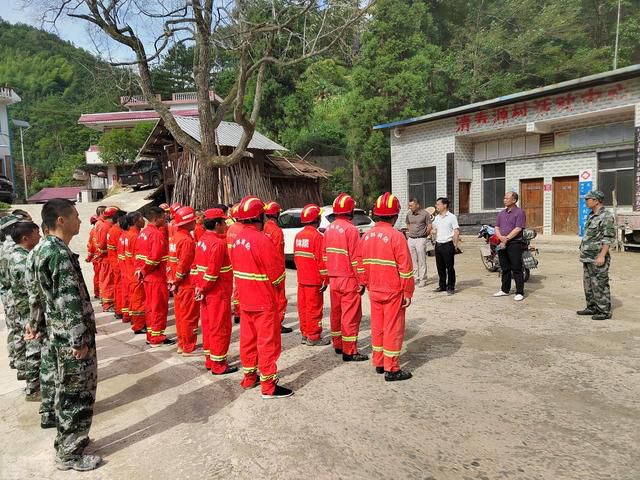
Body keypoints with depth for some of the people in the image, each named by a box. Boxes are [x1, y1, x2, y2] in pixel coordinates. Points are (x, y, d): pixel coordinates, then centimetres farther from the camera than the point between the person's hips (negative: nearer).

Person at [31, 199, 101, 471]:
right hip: (70, 337, -10)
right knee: (77, 394, 4)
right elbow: (70, 302, -25)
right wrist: (79, 340, -19)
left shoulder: (44, 249, 9)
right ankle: (69, 454, 18)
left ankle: (66, 440, 37)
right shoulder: (61, 254, -23)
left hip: (57, 333, 10)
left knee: (66, 391, 22)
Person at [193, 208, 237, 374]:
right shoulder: (218, 243, -20)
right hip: (218, 293, -9)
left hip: (207, 292, 9)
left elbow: (195, 266, 9)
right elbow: (212, 272, -24)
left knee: (208, 325, 16)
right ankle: (218, 365, 10)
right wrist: (203, 289, -13)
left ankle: (209, 360, 28)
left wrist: (198, 285, 10)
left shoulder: (202, 240, 8)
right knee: (220, 327, 1)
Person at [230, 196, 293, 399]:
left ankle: (249, 377, 31)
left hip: (245, 300, 8)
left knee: (248, 339, 17)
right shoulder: (262, 240, -22)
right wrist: (276, 285, 1)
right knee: (268, 343, 2)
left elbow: (237, 268, 9)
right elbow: (277, 275, -19)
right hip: (264, 302, -8)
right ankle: (269, 386, 10)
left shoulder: (237, 240, 2)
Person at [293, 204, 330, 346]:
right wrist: (325, 279, -9)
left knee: (303, 306, 13)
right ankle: (313, 337, 8)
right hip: (314, 280, -7)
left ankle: (305, 334, 23)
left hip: (302, 278, 7)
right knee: (314, 308, 1)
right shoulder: (317, 236, -15)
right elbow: (321, 260, -16)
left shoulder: (298, 235, 8)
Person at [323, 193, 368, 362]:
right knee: (350, 315, 0)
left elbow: (325, 255, 12)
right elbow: (356, 258, -16)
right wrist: (361, 281, -11)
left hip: (333, 279, 7)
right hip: (349, 280, -7)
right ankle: (349, 351, 4)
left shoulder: (329, 229, 7)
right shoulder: (351, 229, -15)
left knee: (336, 312, 16)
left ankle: (338, 345, 27)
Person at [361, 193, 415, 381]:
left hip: (374, 291, 6)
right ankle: (391, 369, 9)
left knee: (377, 327, 15)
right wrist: (408, 292, -6)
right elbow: (405, 268, -14)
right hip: (393, 292, -6)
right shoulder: (396, 236, -16)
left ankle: (379, 363, 25)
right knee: (393, 329, 2)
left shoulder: (367, 236, 2)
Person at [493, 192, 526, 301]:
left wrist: (506, 239, -15)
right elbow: (497, 228, 12)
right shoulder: (501, 213, 16)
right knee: (505, 268, 13)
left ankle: (520, 293, 1)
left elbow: (518, 229, -14)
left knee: (516, 269, -4)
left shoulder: (519, 212, -5)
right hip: (502, 244, 7)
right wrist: (500, 237, -8)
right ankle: (505, 290, 23)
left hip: (514, 244, -7)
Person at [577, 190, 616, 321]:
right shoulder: (592, 215, 16)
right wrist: (583, 253, 20)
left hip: (597, 258, -9)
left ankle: (604, 311, 4)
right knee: (588, 284, 15)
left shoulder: (606, 216, -13)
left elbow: (609, 238, -18)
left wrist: (602, 256, -23)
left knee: (600, 285, -4)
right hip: (588, 257, 10)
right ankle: (592, 308, 24)